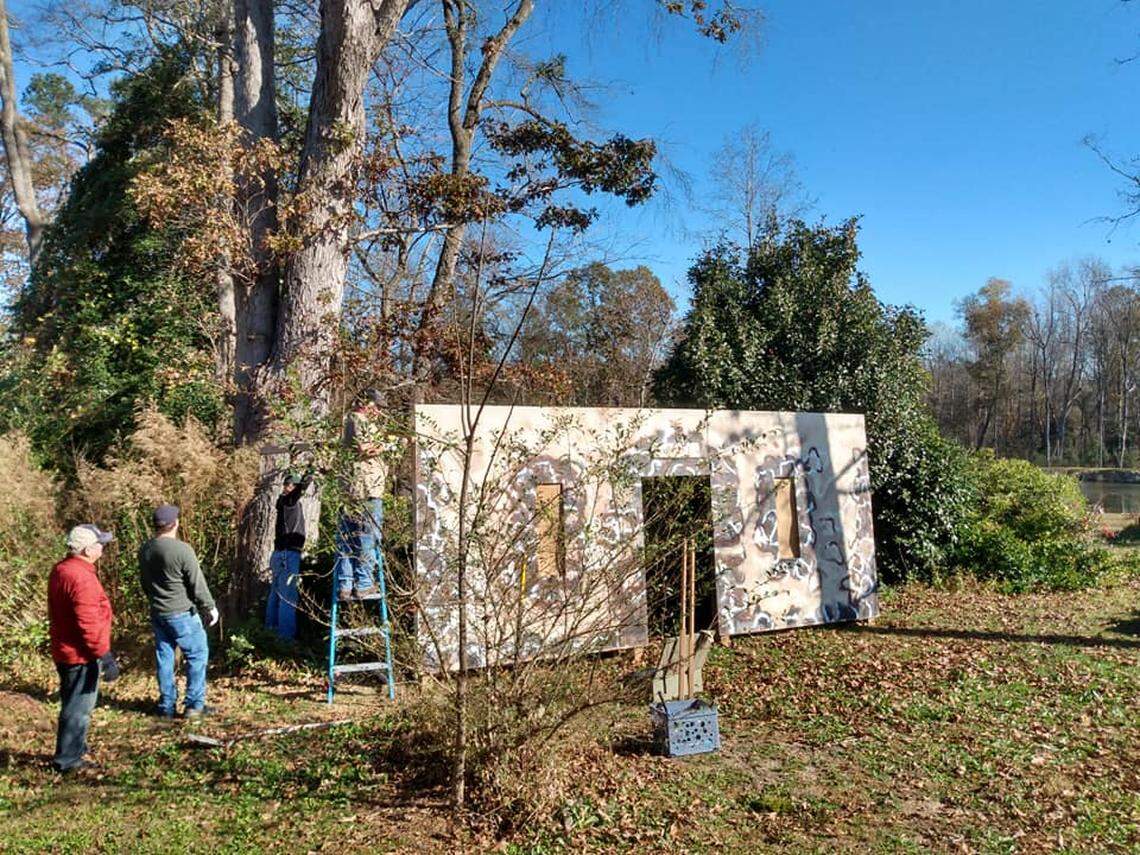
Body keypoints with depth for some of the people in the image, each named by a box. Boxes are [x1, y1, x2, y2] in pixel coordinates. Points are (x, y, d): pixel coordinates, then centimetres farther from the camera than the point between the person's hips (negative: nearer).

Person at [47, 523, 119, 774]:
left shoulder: (60, 570, 8)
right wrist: (105, 655, -21)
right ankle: (67, 760, 9)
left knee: (74, 705, 22)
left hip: (64, 651, 10)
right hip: (81, 655, -10)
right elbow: (88, 623, -26)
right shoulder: (81, 577, -24)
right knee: (79, 708, 1)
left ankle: (72, 752, 35)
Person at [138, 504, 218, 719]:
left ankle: (167, 705, 20)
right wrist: (210, 607, -1)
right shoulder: (182, 550, -20)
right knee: (197, 654, 5)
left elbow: (145, 583, 14)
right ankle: (194, 704, 7)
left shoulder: (145, 550, 2)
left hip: (157, 613, 7)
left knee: (164, 657, 14)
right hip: (182, 613, -7)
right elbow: (197, 584, -14)